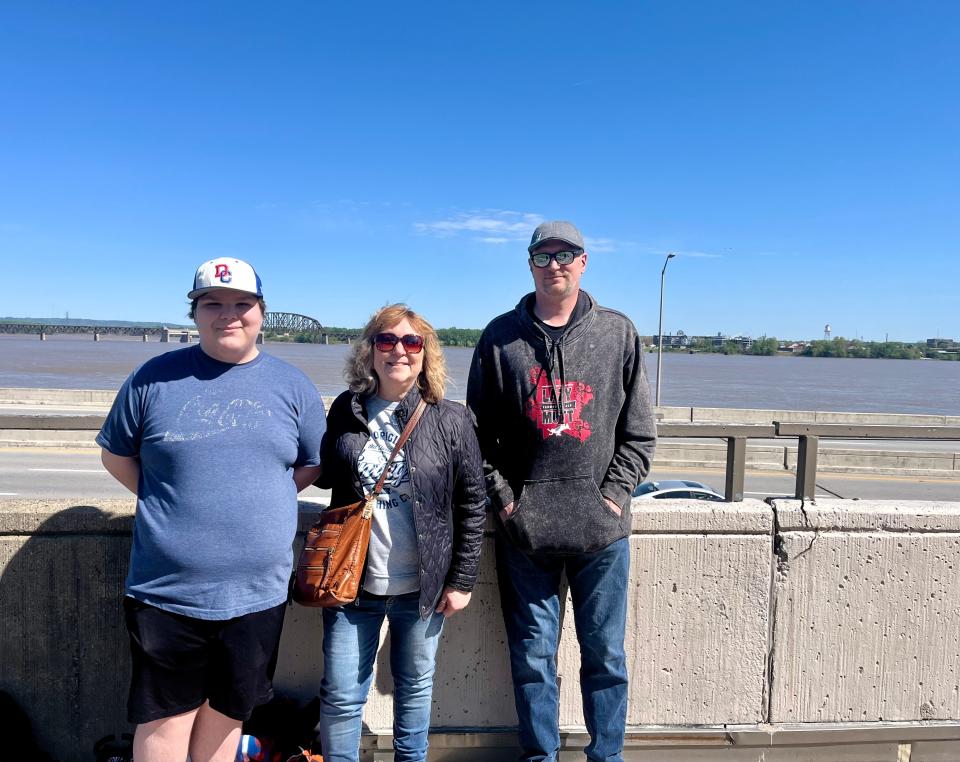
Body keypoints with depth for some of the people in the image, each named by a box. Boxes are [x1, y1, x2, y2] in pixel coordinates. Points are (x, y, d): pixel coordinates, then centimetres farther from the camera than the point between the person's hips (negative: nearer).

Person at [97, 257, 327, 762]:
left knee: (225, 712, 18)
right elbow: (116, 455, 8)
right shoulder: (155, 378, -1)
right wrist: (167, 504, -1)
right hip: (167, 592, -1)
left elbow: (314, 465, 10)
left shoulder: (293, 387, 3)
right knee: (164, 717, 13)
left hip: (256, 593, 1)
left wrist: (259, 496, 1)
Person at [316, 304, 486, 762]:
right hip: (353, 583, 2)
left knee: (415, 687, 17)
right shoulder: (346, 410, 0)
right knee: (340, 696, 9)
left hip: (422, 587, -1)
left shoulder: (451, 420, -8)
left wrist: (462, 580, -5)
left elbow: (472, 505, -4)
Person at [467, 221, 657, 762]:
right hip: (525, 528, 0)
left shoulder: (619, 333, 5)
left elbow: (639, 432, 5)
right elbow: (479, 430, 6)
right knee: (533, 654, 11)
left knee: (605, 652, 11)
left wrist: (615, 494, -4)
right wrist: (502, 496, -3)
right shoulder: (501, 336, 5)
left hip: (602, 527, 0)